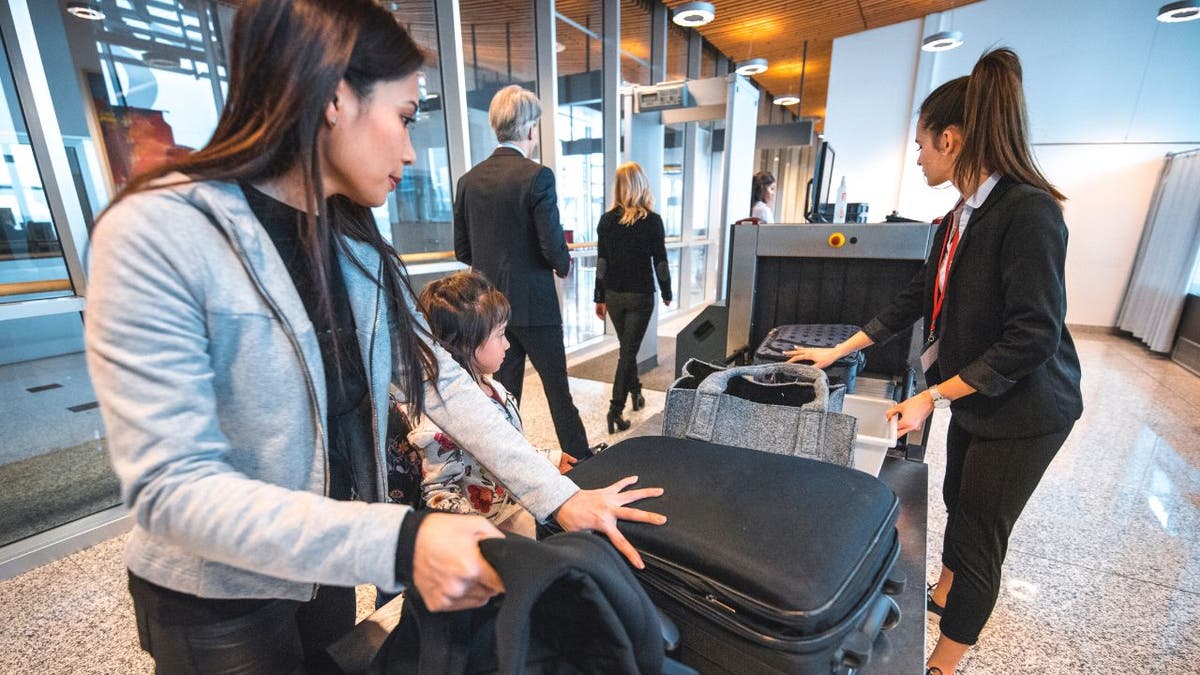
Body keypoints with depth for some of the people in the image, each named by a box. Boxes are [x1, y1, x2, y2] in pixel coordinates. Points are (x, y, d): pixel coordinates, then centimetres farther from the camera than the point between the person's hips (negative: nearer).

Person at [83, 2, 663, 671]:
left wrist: (556, 495, -15)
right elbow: (171, 485, -27)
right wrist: (399, 542, -39)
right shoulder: (158, 233, -24)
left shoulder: (359, 243, -5)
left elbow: (435, 378, -10)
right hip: (220, 599, -5)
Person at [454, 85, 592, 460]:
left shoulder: (470, 179, 5)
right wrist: (564, 266, 4)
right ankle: (580, 458, 24)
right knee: (557, 387, 9)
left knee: (504, 390, 15)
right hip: (533, 303, -5)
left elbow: (462, 251, 7)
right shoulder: (537, 176, -13)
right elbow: (554, 248, -18)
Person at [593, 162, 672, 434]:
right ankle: (615, 410, -3)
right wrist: (667, 293, 7)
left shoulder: (607, 220, -1)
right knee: (629, 351, 1)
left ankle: (635, 393, 36)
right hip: (640, 296, -3)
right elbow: (660, 261, -6)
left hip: (614, 295, 3)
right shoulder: (652, 220, -8)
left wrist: (600, 298, 6)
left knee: (627, 347, 21)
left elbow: (601, 261, 0)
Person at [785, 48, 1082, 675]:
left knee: (979, 535, 5)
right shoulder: (958, 218, 4)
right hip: (974, 398, 8)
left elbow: (1033, 336, -26)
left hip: (1021, 410, -8)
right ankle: (942, 593, 48)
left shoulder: (1028, 211, -23)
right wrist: (838, 351, 9)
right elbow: (917, 299, 9)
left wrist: (932, 396, -24)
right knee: (958, 502, 24)